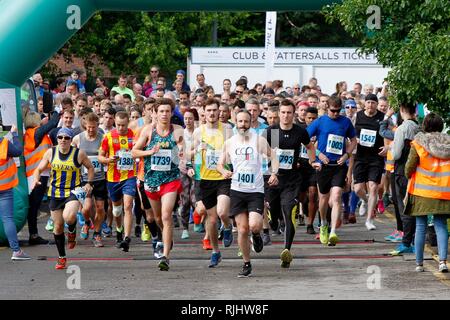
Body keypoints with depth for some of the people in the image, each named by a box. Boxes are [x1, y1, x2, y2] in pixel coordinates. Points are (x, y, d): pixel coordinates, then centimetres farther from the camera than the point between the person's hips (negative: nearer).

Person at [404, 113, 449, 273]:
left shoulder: (418, 144, -6)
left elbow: (409, 169, -7)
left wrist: (410, 176, 13)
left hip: (422, 192, -2)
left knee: (420, 227, 6)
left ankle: (419, 263, 9)